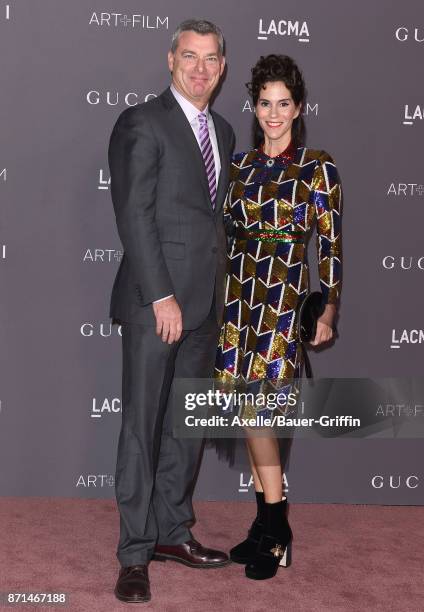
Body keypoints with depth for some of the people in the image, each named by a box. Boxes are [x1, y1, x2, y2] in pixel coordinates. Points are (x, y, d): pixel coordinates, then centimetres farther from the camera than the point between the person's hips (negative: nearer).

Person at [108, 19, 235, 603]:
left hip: (206, 301, 7)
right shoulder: (142, 123, -6)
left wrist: (218, 294, 10)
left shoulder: (223, 131, 16)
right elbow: (134, 215, -13)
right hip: (157, 299, -7)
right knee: (142, 425, -1)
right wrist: (161, 296, -17)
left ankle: (172, 531, 26)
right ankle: (135, 555, 7)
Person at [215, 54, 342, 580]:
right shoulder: (239, 165, 11)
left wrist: (329, 309, -7)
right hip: (237, 291, 5)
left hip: (285, 296, -5)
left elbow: (330, 243, -2)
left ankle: (274, 532, 4)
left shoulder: (318, 168, -1)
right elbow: (226, 231, 15)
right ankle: (268, 525, 19)